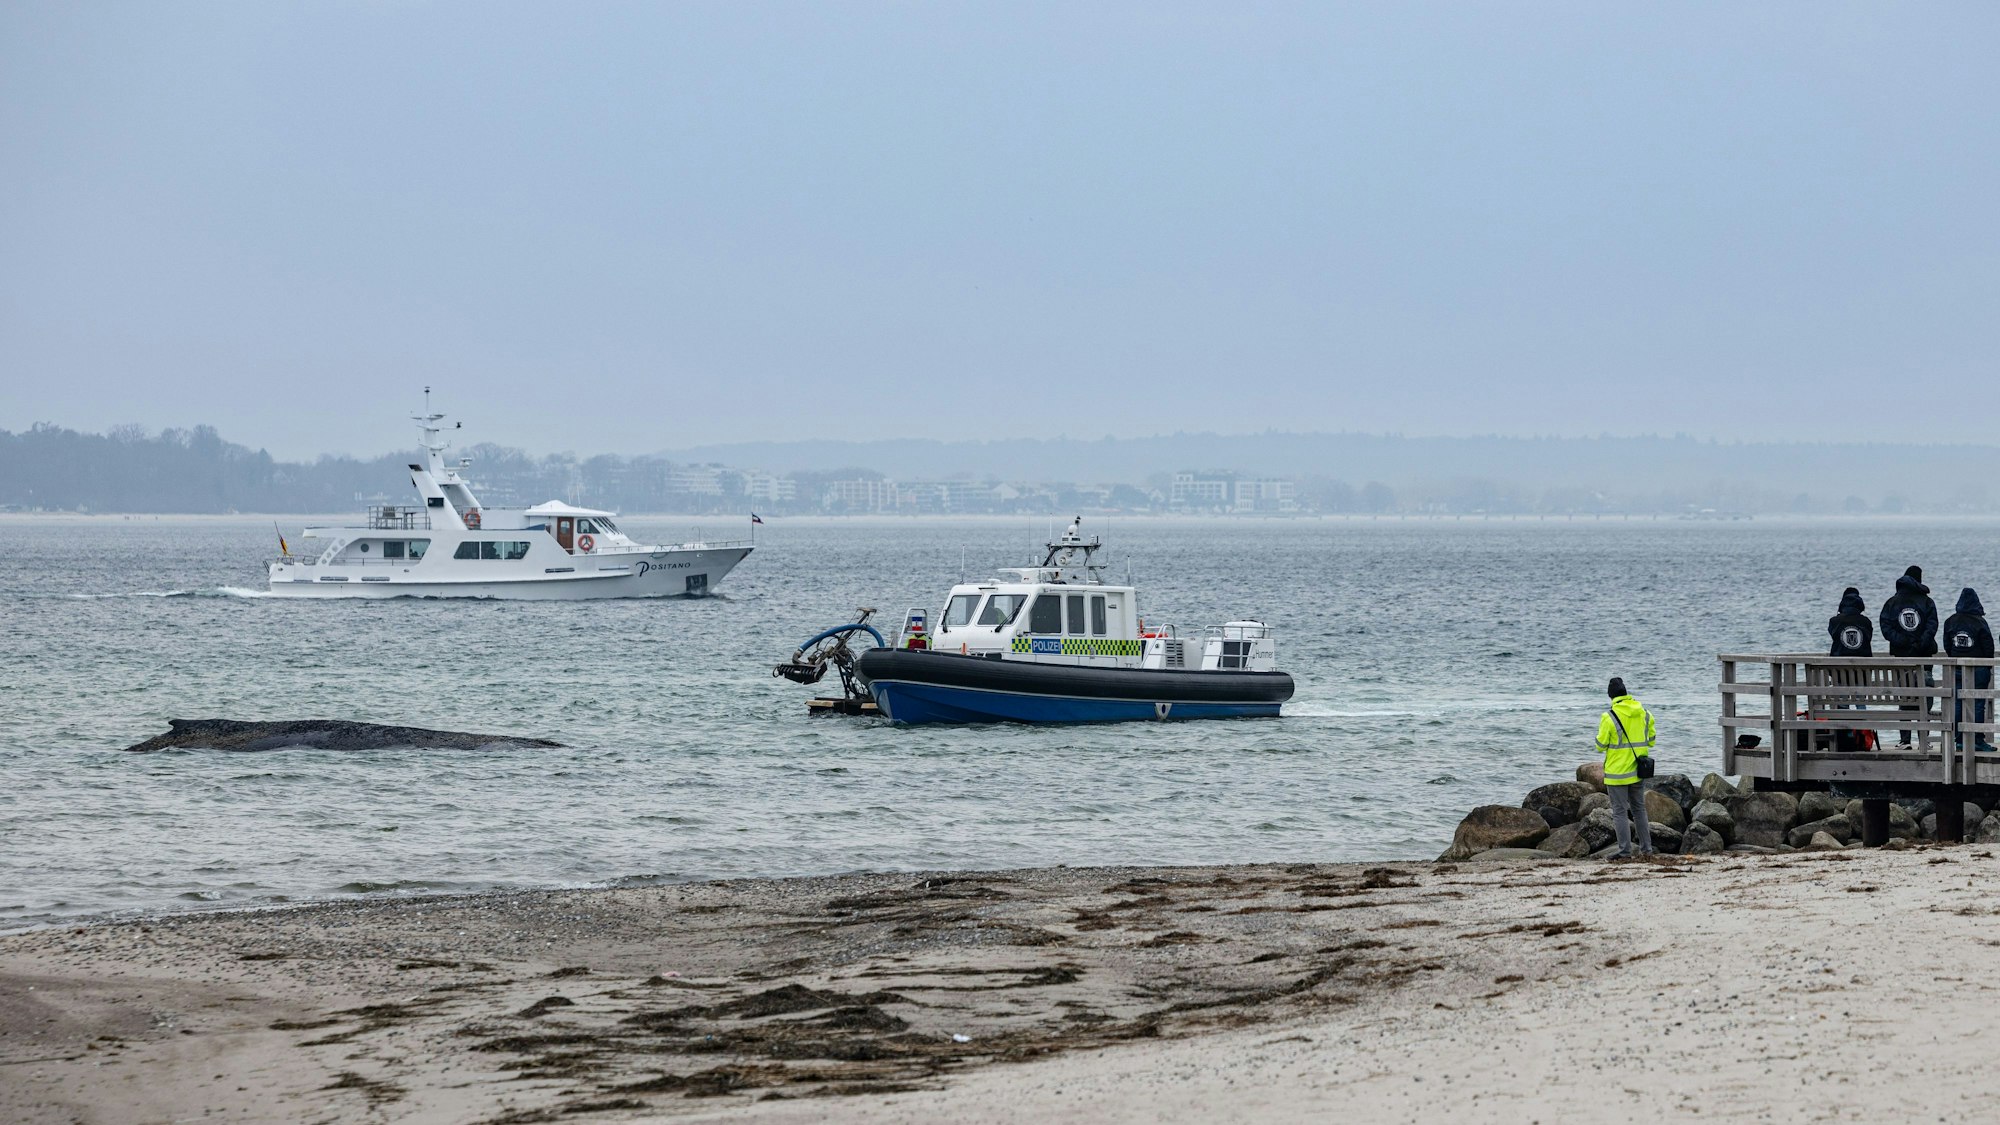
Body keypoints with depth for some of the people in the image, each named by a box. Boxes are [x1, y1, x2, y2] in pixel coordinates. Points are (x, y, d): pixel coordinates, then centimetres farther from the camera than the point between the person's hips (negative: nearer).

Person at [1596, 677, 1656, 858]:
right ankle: (1647, 848, 20)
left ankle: (1625, 851, 0)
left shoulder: (1609, 717, -16)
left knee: (1620, 812, 1)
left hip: (1617, 773, -5)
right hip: (1638, 770, 5)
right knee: (1639, 809, 17)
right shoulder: (1644, 713, 0)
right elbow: (1651, 741, 9)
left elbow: (1601, 745, -10)